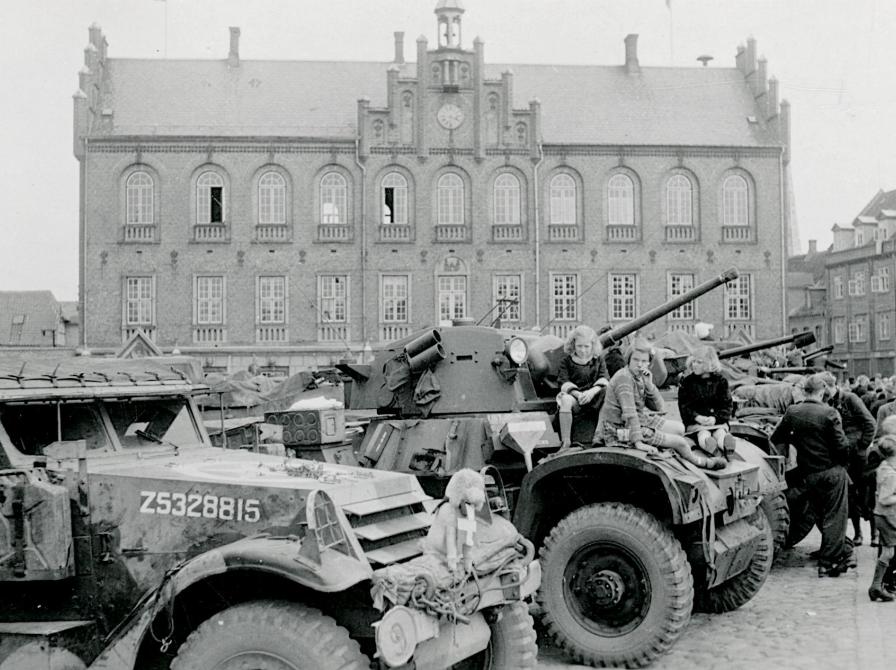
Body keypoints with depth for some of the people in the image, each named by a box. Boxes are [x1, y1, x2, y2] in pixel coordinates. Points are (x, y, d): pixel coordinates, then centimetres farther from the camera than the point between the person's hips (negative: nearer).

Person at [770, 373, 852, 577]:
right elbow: (841, 446, -14)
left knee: (822, 518, 18)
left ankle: (844, 553, 28)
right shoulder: (829, 413, -14)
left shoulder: (792, 412, -3)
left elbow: (775, 439, 4)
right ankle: (828, 563, 6)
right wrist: (843, 461, 5)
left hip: (808, 475, 4)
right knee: (834, 518, 5)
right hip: (832, 472, -4)